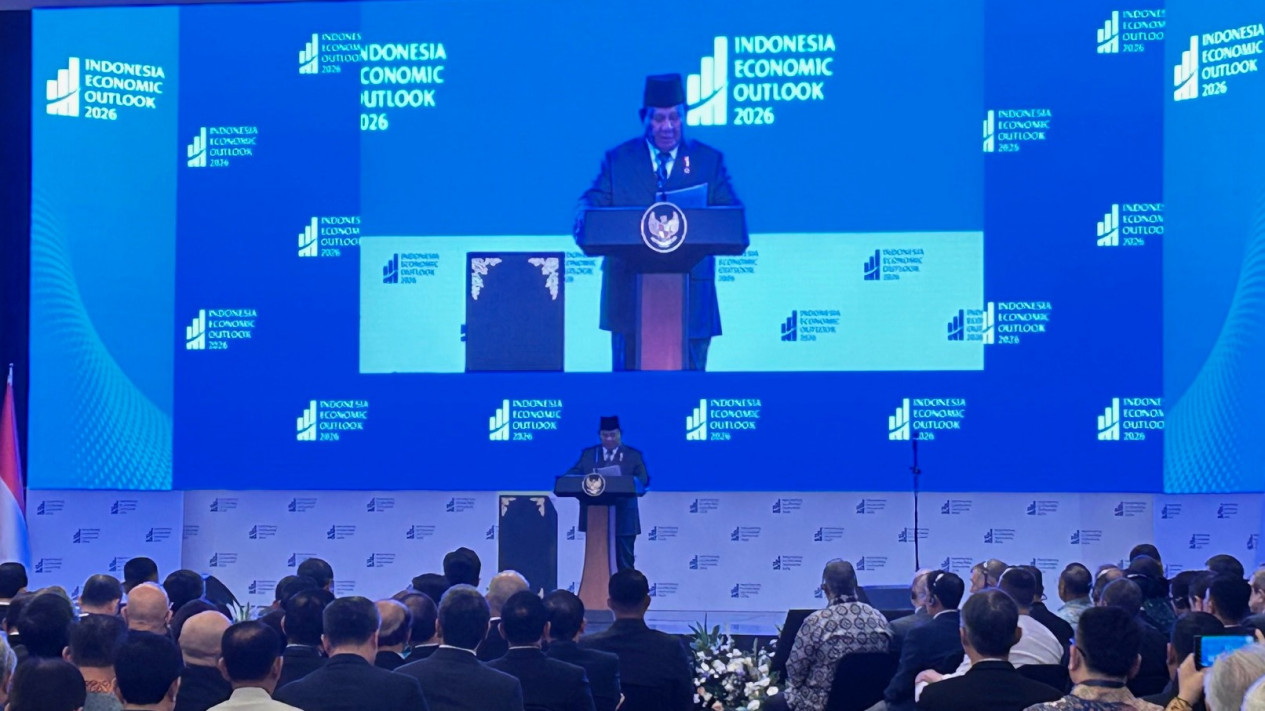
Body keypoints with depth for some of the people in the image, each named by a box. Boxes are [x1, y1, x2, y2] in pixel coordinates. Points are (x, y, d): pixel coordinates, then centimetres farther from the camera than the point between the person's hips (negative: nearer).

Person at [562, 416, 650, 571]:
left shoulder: (633, 455, 7)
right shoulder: (588, 454, 13)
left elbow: (643, 480, -4)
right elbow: (571, 475, 4)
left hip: (623, 519, -2)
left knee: (625, 563, 0)